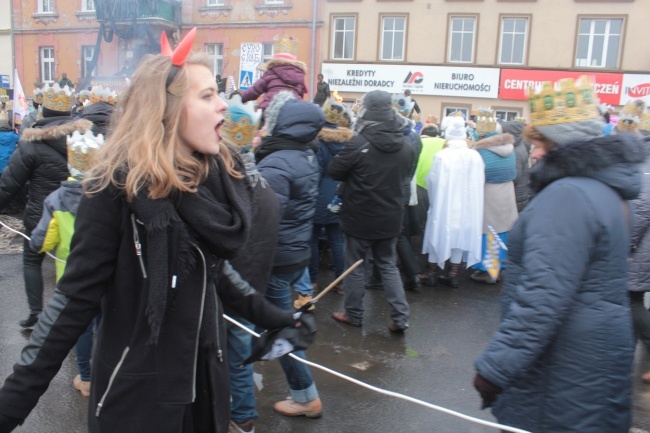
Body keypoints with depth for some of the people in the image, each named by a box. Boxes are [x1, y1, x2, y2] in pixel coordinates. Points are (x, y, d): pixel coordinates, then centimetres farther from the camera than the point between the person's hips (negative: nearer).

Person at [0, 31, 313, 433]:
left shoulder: (218, 174, -2)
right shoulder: (117, 185, -19)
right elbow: (76, 296, -16)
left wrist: (270, 316, 14)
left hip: (205, 377, 6)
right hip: (136, 387, -5)